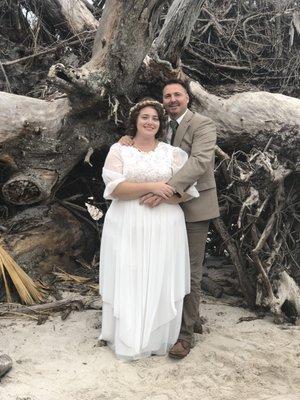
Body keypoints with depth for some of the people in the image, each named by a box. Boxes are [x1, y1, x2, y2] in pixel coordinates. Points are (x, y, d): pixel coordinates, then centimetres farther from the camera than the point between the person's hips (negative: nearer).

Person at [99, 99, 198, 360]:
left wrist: (157, 195, -15)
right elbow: (115, 188, -9)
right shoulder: (118, 150, 4)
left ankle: (157, 339, 19)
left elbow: (185, 192, 0)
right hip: (127, 227, -1)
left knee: (160, 283, 4)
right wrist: (151, 186, -18)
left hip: (163, 229, 1)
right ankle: (127, 341, 17)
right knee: (127, 281, 3)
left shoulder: (173, 153, 7)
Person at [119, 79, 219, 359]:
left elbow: (200, 162, -24)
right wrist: (127, 141, -9)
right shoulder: (163, 128, 14)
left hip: (193, 208, -6)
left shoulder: (203, 125, -10)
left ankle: (185, 334, 9)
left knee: (189, 273, -1)